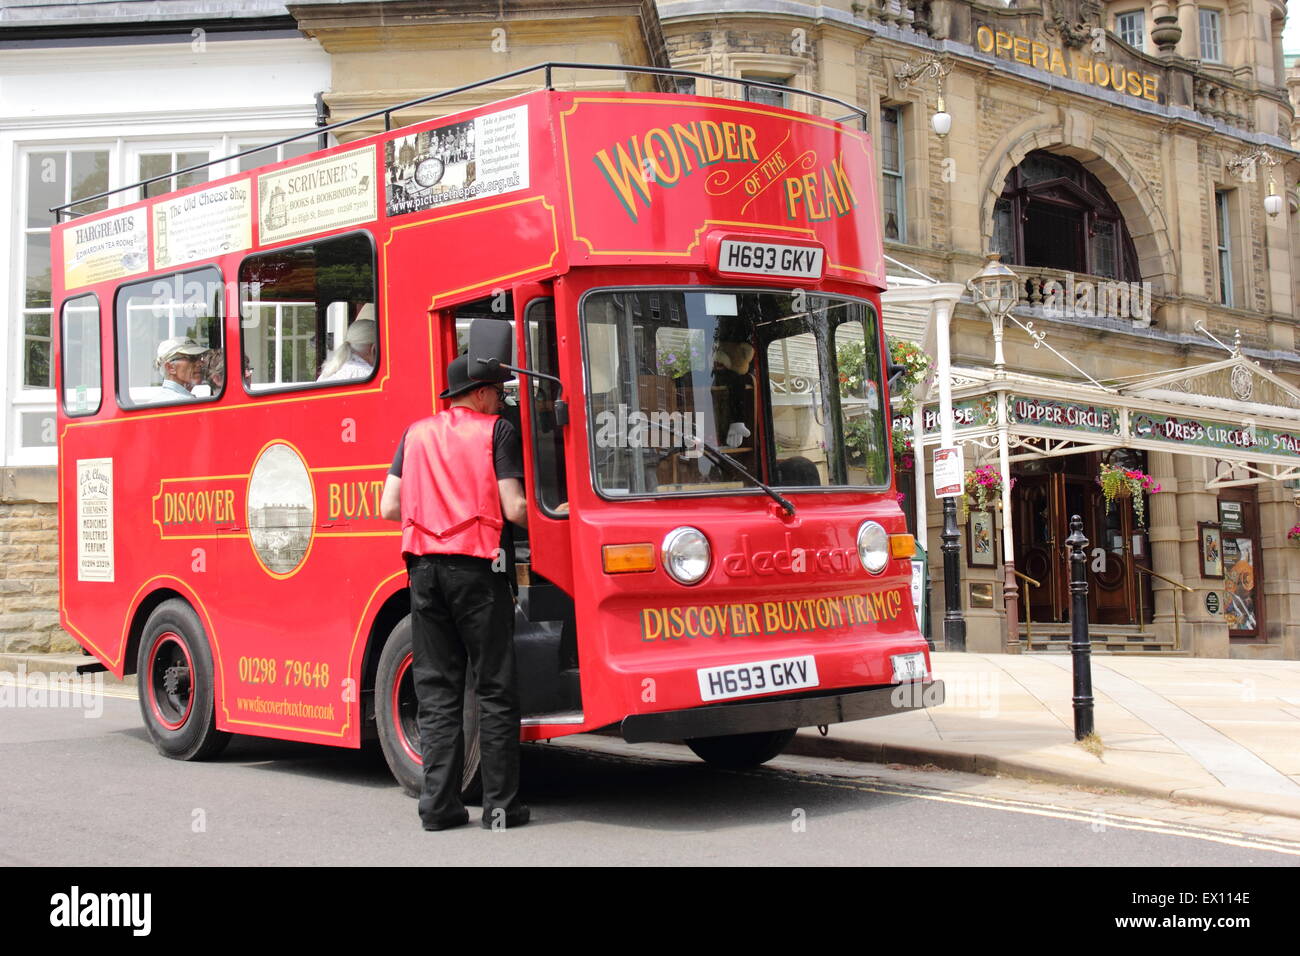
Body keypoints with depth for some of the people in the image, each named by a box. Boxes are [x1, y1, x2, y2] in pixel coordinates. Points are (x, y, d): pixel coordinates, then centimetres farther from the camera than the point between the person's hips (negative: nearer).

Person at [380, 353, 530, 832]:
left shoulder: (417, 433, 16)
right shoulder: (497, 431, 2)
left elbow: (389, 507, 12)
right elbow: (514, 508, -6)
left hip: (424, 567, 5)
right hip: (475, 568, -4)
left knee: (436, 690, 7)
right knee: (495, 689, 2)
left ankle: (438, 804, 7)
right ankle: (500, 805, 3)